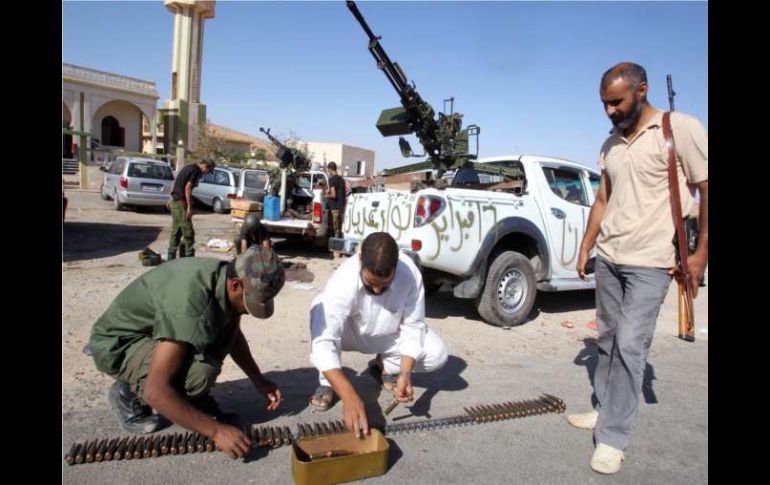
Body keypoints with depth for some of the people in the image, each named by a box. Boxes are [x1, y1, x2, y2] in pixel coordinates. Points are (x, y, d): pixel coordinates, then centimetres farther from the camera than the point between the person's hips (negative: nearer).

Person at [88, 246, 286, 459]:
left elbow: (233, 334, 8)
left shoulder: (227, 276, -12)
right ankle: (129, 393, -3)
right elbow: (155, 390, -37)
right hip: (117, 345, -7)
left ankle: (193, 397, 5)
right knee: (200, 373, -32)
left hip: (157, 329, 8)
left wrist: (259, 381, 3)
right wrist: (216, 430, -34)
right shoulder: (188, 305, -37)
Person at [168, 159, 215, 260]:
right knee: (188, 232, -6)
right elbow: (187, 188, -19)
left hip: (175, 201, 10)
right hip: (181, 202, -10)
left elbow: (176, 182, 22)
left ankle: (171, 257, 19)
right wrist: (189, 207, -19)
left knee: (176, 231, 14)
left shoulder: (189, 167, 17)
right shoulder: (196, 171, -12)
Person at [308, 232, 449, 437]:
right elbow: (324, 343, -46)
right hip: (350, 333, -2)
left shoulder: (410, 273, -29)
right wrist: (349, 396, -55)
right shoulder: (343, 282, -38)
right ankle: (326, 382, -12)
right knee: (320, 309, -35)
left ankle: (384, 365, 9)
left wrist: (405, 373, -35)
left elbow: (413, 327, -20)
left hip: (388, 336, 3)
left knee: (438, 354, -21)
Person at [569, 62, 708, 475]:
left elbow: (706, 191, -7)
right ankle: (605, 409, 26)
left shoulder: (682, 129, -8)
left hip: (650, 262, -6)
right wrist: (586, 247, 14)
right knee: (608, 339, 12)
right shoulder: (611, 144, 11)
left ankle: (612, 437, -1)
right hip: (607, 257, 7)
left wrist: (701, 254, -10)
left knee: (630, 344, -10)